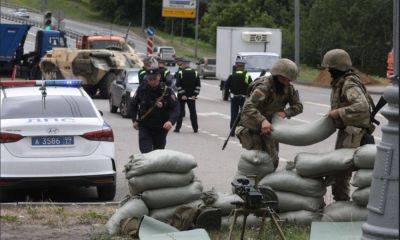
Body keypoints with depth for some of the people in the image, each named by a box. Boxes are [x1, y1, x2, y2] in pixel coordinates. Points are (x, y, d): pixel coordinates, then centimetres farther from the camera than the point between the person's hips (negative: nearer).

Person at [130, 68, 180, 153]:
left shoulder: (166, 91, -9)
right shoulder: (142, 89, -3)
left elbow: (175, 108, -12)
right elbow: (133, 105, 12)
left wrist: (171, 121, -29)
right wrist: (135, 120, 1)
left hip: (161, 128, 0)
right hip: (144, 127, 0)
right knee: (145, 153, -14)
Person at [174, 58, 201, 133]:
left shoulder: (180, 73, -9)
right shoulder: (195, 73, 2)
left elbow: (178, 85, -14)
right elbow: (198, 85, 0)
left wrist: (182, 94, -11)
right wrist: (195, 94, -1)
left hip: (182, 96, -3)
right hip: (192, 96, 3)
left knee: (180, 112, 5)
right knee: (193, 112, 8)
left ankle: (177, 128, 5)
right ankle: (195, 128, 8)